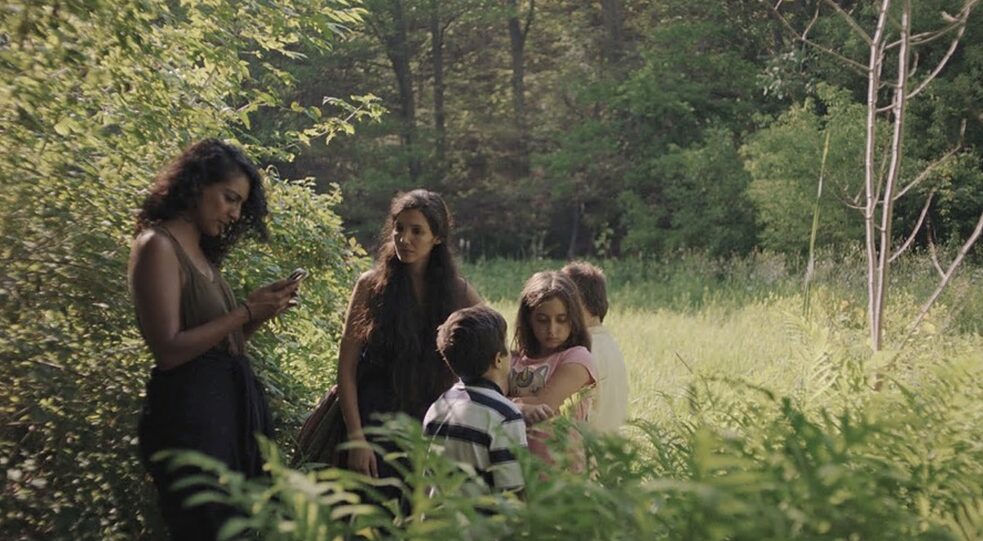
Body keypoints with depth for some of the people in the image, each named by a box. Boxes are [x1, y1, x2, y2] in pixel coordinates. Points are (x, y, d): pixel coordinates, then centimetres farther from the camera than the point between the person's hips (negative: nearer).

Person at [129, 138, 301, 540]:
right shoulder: (157, 246, -10)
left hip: (232, 405, 9)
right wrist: (246, 313, -14)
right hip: (190, 412, -9)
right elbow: (169, 351, -18)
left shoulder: (201, 252, 16)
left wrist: (258, 308, 1)